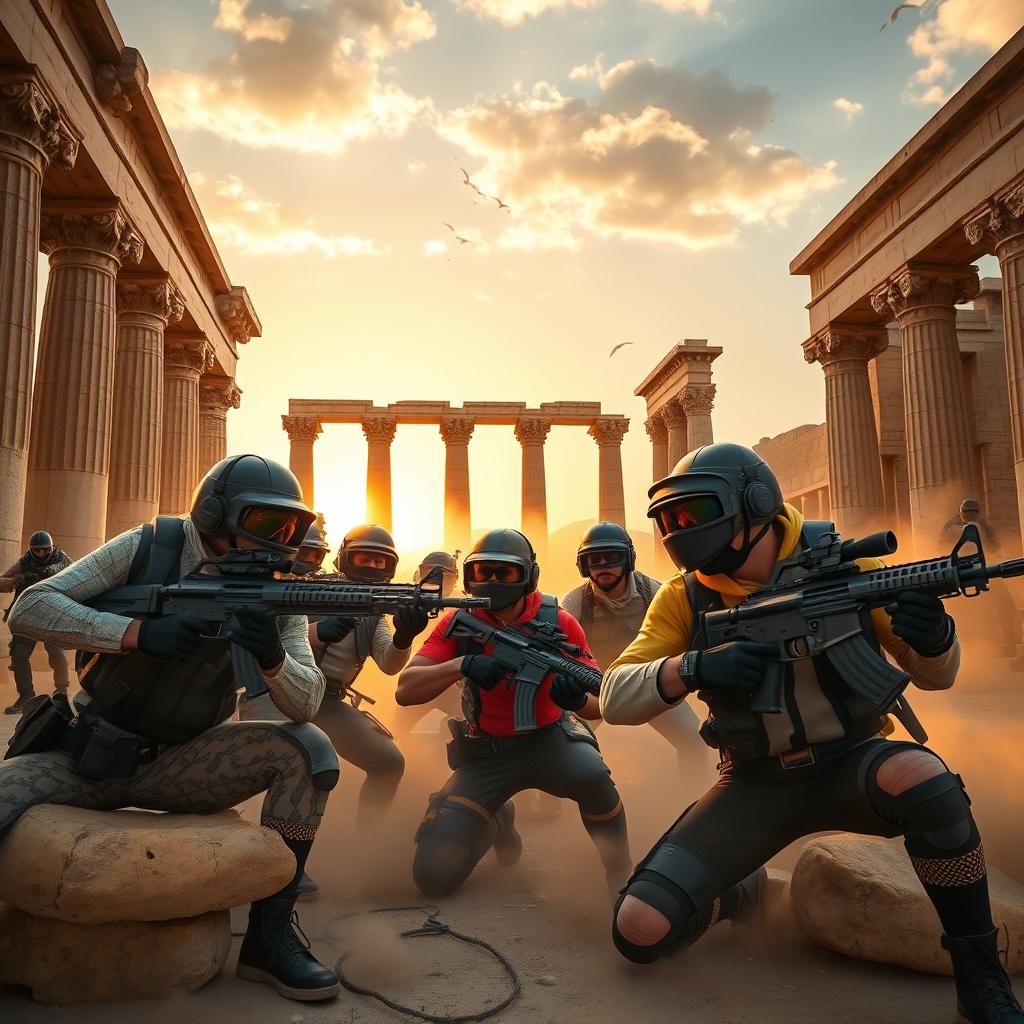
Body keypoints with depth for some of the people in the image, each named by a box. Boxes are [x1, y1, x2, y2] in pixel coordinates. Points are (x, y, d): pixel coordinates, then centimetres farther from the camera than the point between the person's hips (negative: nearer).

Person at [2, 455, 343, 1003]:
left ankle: (268, 935, -11)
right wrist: (137, 631, -27)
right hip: (84, 757, -1)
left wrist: (274, 657, -35)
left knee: (309, 751, -21)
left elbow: (305, 705, -12)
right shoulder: (150, 547, -9)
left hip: (177, 765, 2)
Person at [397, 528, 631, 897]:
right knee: (433, 876, -5)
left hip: (550, 738, -2)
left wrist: (579, 698, -35)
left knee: (592, 775, -37)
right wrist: (461, 665, -36)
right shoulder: (459, 623, -10)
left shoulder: (558, 621, -13)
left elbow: (599, 705, -9)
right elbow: (405, 691, -17)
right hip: (485, 752, 2)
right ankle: (498, 823, 27)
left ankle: (621, 874, -7)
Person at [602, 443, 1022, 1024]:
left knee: (923, 778, -37)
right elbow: (615, 699, -11)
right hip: (755, 785, 2)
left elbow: (934, 676, -3)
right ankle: (740, 890, 20)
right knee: (640, 931, -14)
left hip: (849, 763, -1)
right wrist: (690, 668, -31)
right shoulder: (686, 597, -7)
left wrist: (934, 638, -28)